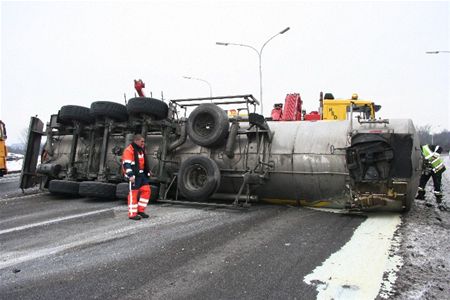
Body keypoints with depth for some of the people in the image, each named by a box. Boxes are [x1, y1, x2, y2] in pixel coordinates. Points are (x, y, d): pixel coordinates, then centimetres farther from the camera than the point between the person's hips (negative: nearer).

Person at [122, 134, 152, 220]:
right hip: (133, 176, -8)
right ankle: (132, 214, 5)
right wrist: (130, 176, -28)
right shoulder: (129, 150, -13)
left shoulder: (141, 150, 15)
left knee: (146, 191, 4)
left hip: (141, 174, 9)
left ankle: (140, 210, 15)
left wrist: (147, 172, 25)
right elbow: (127, 164, -20)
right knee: (133, 193, -4)